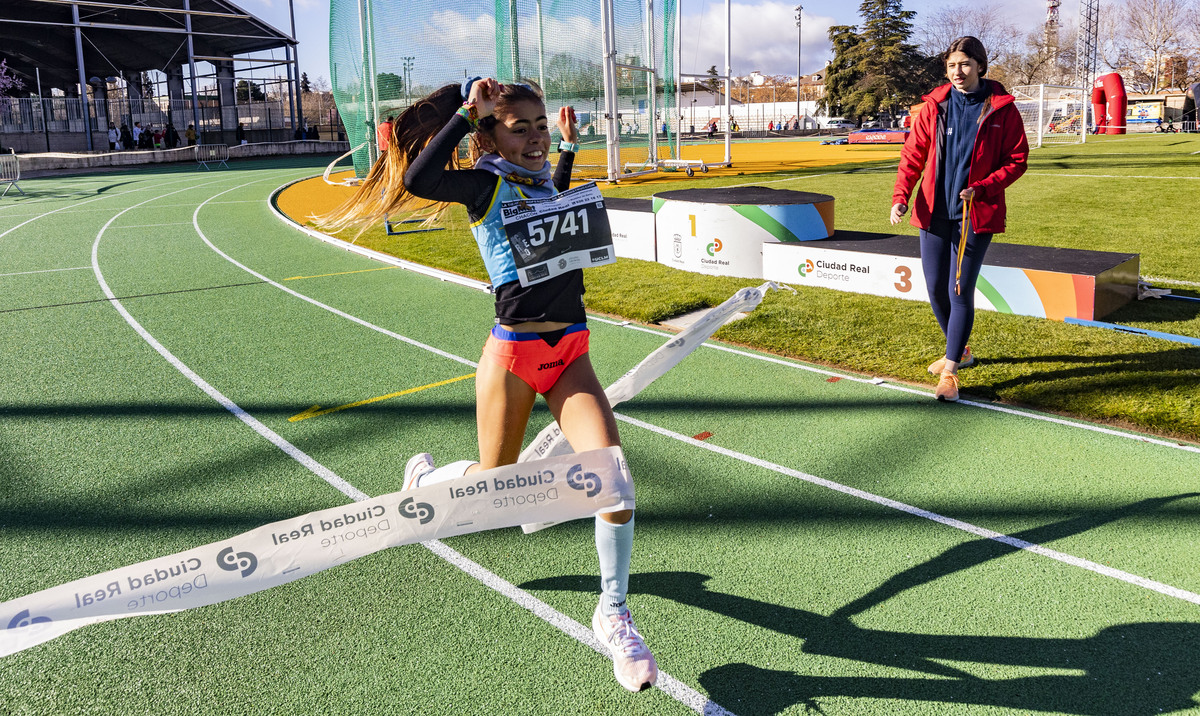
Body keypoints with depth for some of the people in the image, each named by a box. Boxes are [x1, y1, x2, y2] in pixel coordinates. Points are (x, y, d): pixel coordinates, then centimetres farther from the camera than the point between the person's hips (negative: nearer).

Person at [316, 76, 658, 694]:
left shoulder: (542, 177, 13)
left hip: (570, 350, 5)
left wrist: (569, 144, 28)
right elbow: (416, 182, -29)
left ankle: (612, 614, 6)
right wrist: (466, 111, -20)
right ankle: (424, 476, 50)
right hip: (514, 351, -5)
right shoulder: (488, 183, -7)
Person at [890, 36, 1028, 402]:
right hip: (934, 211, 4)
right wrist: (901, 196, -9)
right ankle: (959, 350, 33)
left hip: (975, 214, -3)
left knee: (960, 292, -7)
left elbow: (1017, 160, -1)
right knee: (935, 288, 9)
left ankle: (949, 371, 0)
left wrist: (980, 188, -15)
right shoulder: (934, 106, 4)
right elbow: (913, 154, 5)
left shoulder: (1002, 109, -3)